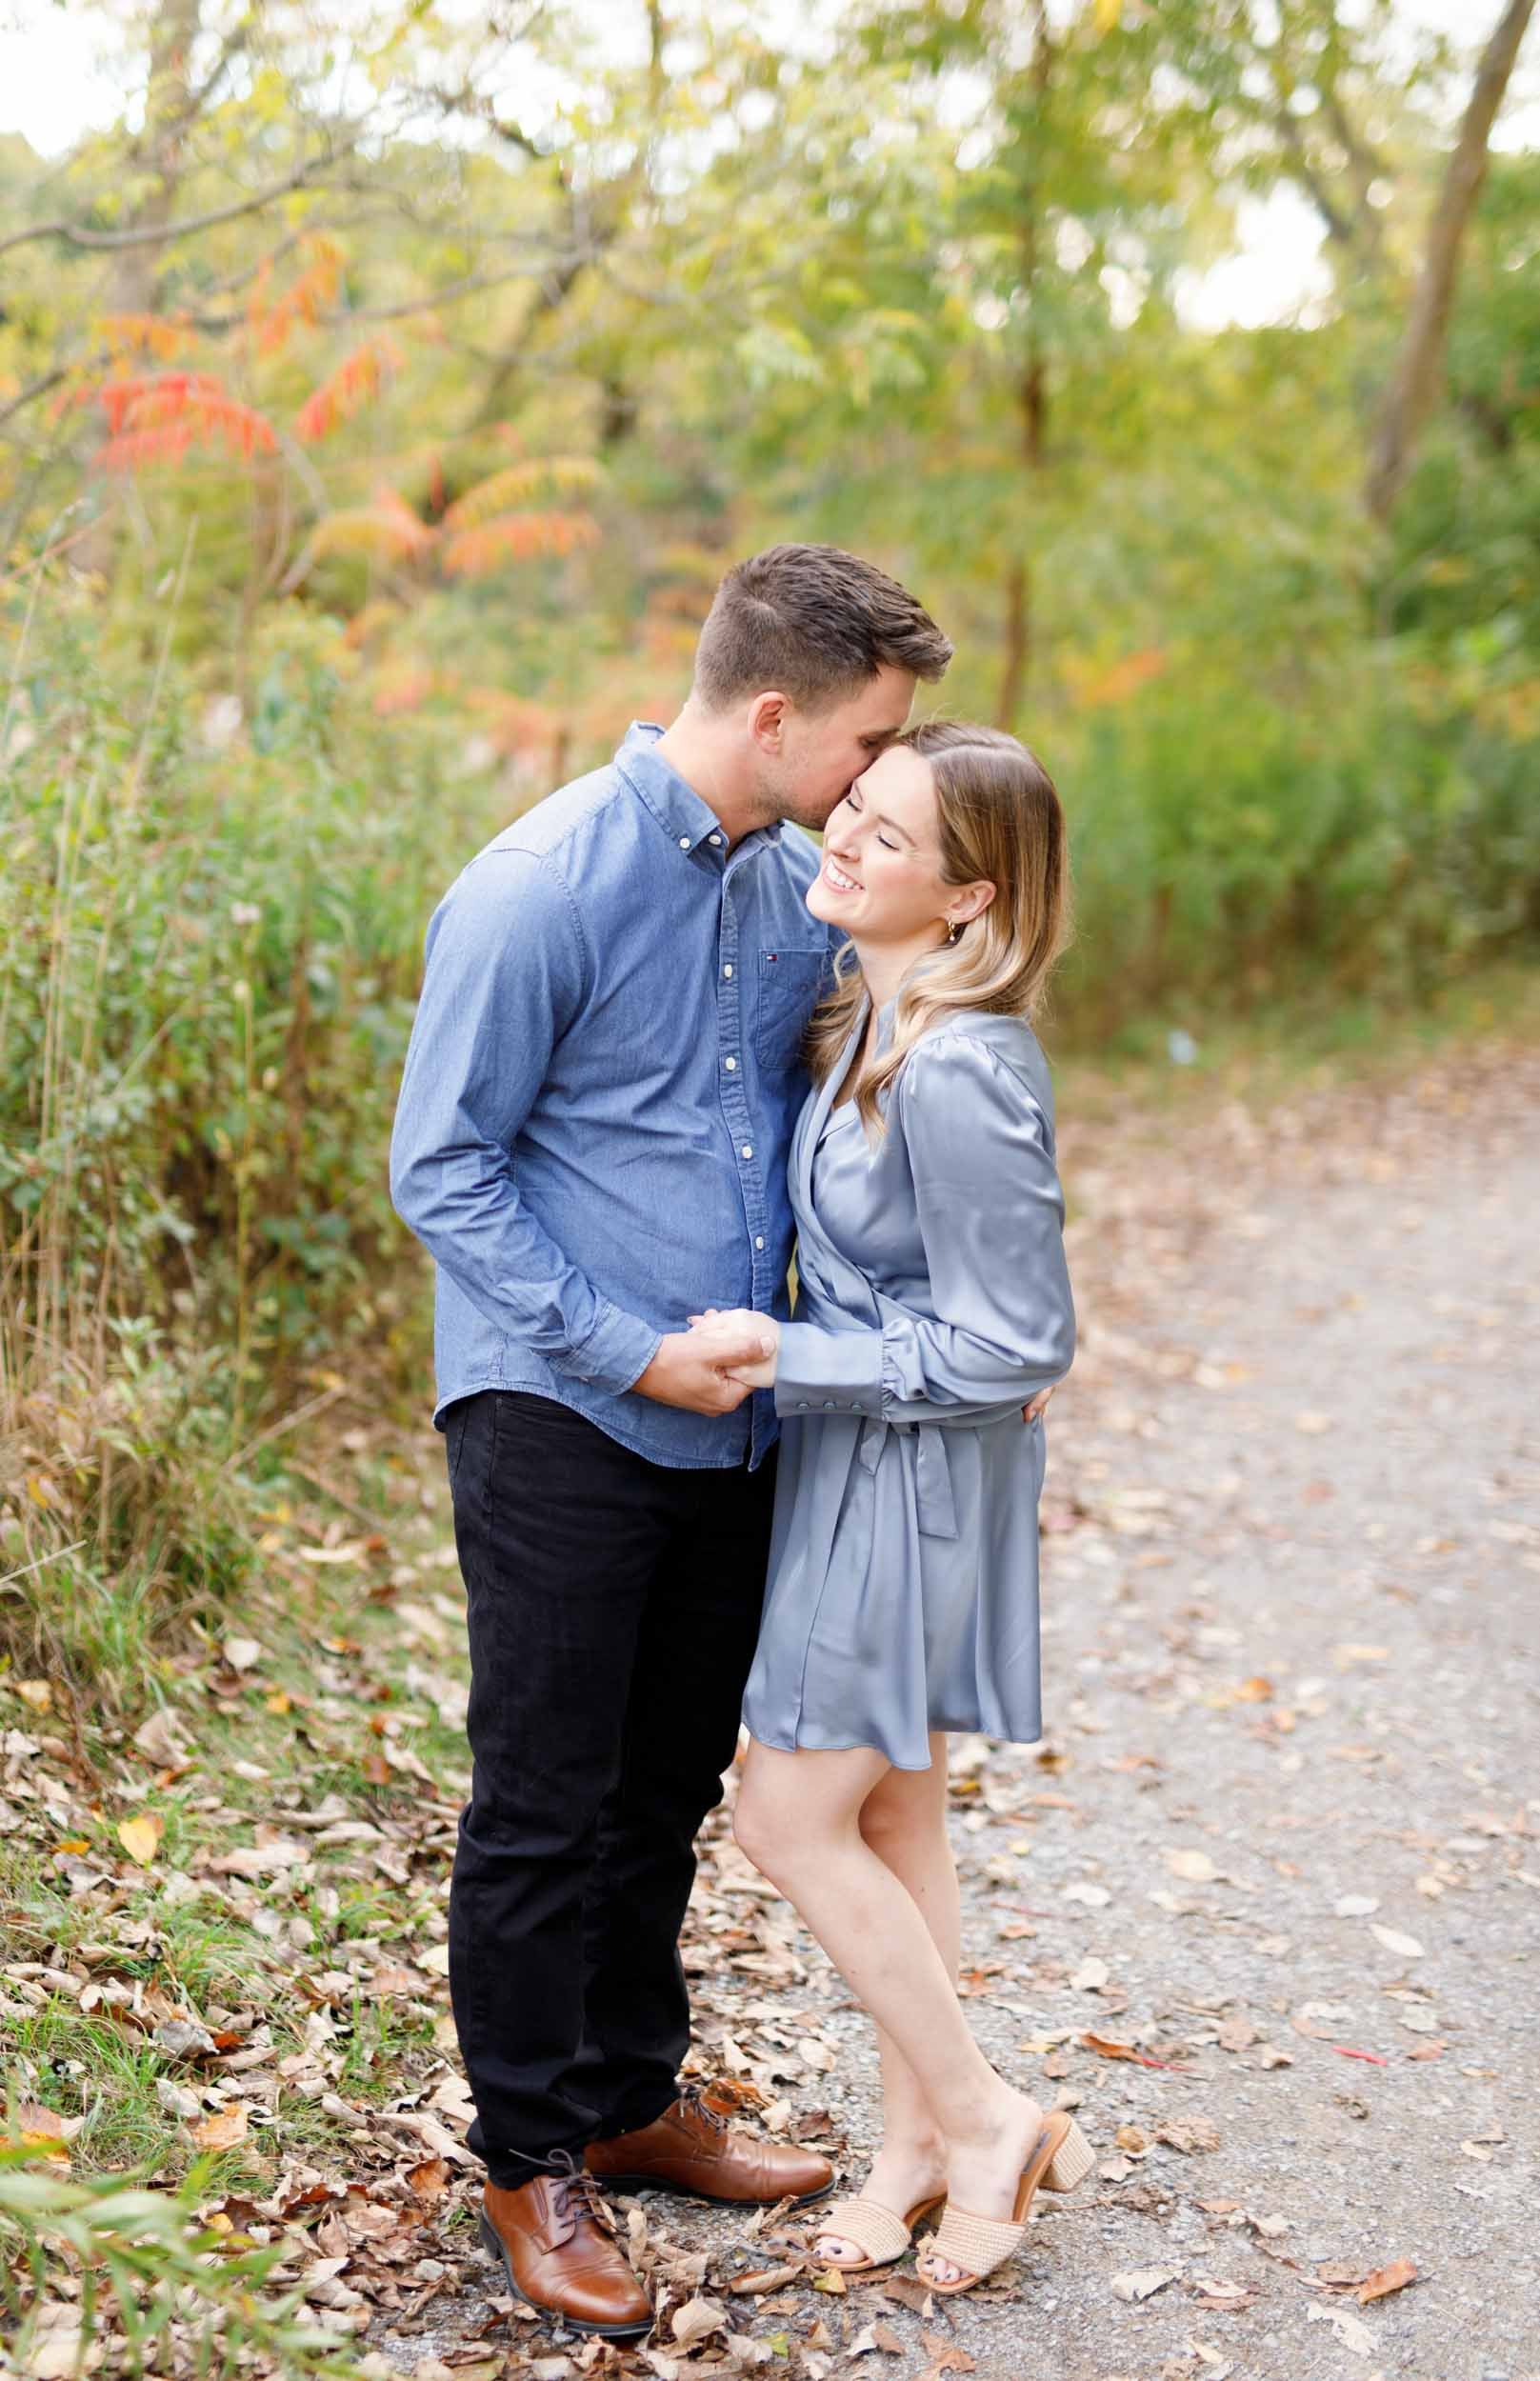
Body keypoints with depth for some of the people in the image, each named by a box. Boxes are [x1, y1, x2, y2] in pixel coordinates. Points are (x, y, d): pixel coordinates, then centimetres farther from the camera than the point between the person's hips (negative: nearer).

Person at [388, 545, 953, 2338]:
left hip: (731, 1425, 7)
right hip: (558, 1424, -6)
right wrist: (631, 1352, -17)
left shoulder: (798, 884, 5)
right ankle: (529, 2162, 21)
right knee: (545, 1805, 4)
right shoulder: (542, 889, -15)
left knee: (670, 1787, 17)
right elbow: (441, 1170, -13)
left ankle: (632, 2100, 35)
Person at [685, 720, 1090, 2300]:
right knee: (890, 1817, 17)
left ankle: (985, 2120, 18)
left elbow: (1013, 1345, -23)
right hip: (860, 1460, 9)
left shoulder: (958, 1071, -26)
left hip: (912, 1476, -9)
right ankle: (918, 2141, 32)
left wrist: (789, 1358, -18)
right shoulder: (864, 1011, 1)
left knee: (791, 1823, 2)